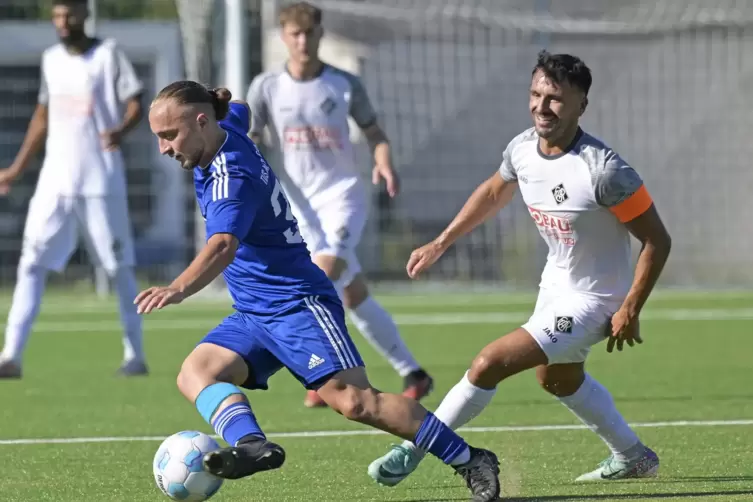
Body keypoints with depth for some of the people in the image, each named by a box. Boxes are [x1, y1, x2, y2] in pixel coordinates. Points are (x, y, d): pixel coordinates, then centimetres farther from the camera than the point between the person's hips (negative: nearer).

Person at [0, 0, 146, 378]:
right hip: (55, 180, 5)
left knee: (120, 267, 3)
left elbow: (135, 104, -7)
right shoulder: (51, 59, 12)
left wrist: (120, 131, -29)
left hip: (101, 180, -4)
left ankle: (135, 355, 12)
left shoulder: (108, 55, -3)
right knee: (32, 264, -4)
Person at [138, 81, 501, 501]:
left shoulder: (232, 178, -22)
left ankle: (469, 461, -9)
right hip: (253, 314, 10)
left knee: (354, 400, -19)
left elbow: (223, 246, -41)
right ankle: (250, 444, -39)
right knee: (195, 372, -14)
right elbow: (239, 109, 32)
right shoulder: (227, 126, 6)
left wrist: (179, 288, -54)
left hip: (298, 304, -10)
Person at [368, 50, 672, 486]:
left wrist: (630, 310, -23)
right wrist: (441, 244, 16)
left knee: (489, 364, -17)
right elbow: (495, 192, 14)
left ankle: (414, 450, 1)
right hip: (556, 283, 9)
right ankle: (633, 457, 50)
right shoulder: (523, 149, -10)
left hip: (590, 302, -9)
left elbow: (657, 241, -23)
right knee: (558, 378, 31)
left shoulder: (604, 169, -31)